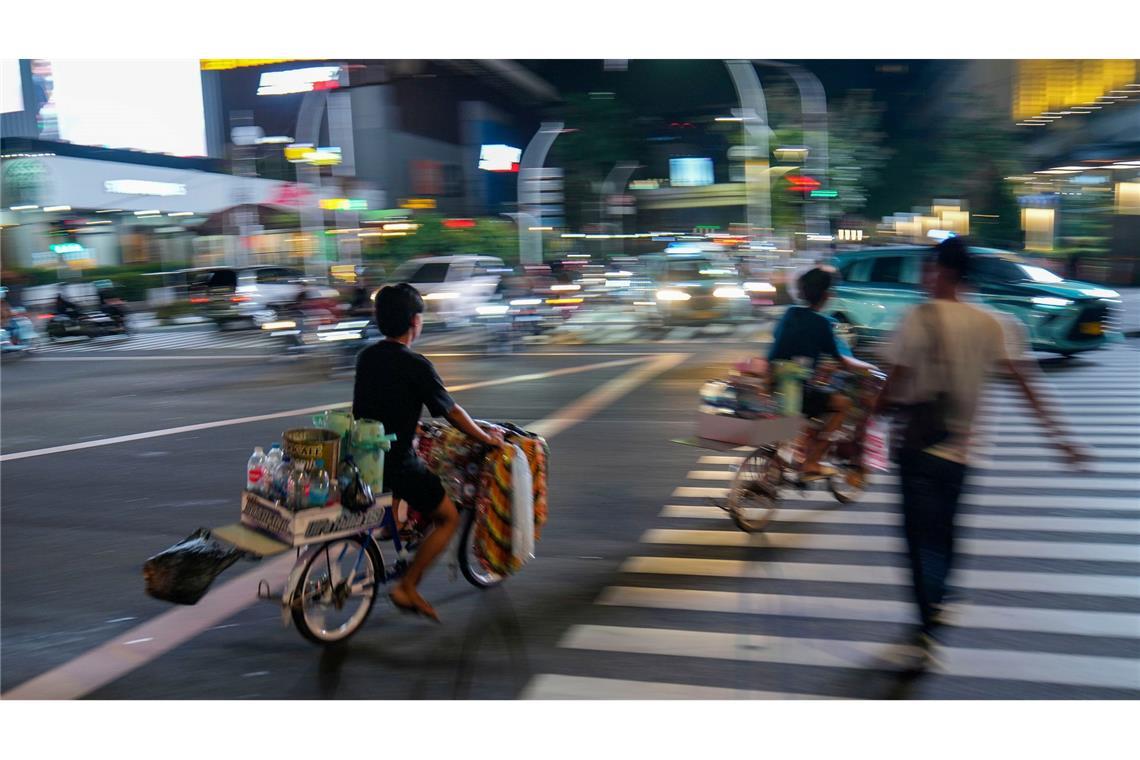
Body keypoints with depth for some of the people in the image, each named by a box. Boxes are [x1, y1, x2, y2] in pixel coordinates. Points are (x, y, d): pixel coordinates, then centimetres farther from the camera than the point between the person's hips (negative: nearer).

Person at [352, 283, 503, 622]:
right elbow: (452, 412, -7)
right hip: (397, 463, -8)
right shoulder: (416, 366, -16)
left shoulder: (366, 357, 6)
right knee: (448, 518, 9)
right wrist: (486, 438, 8)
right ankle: (406, 587, 5)